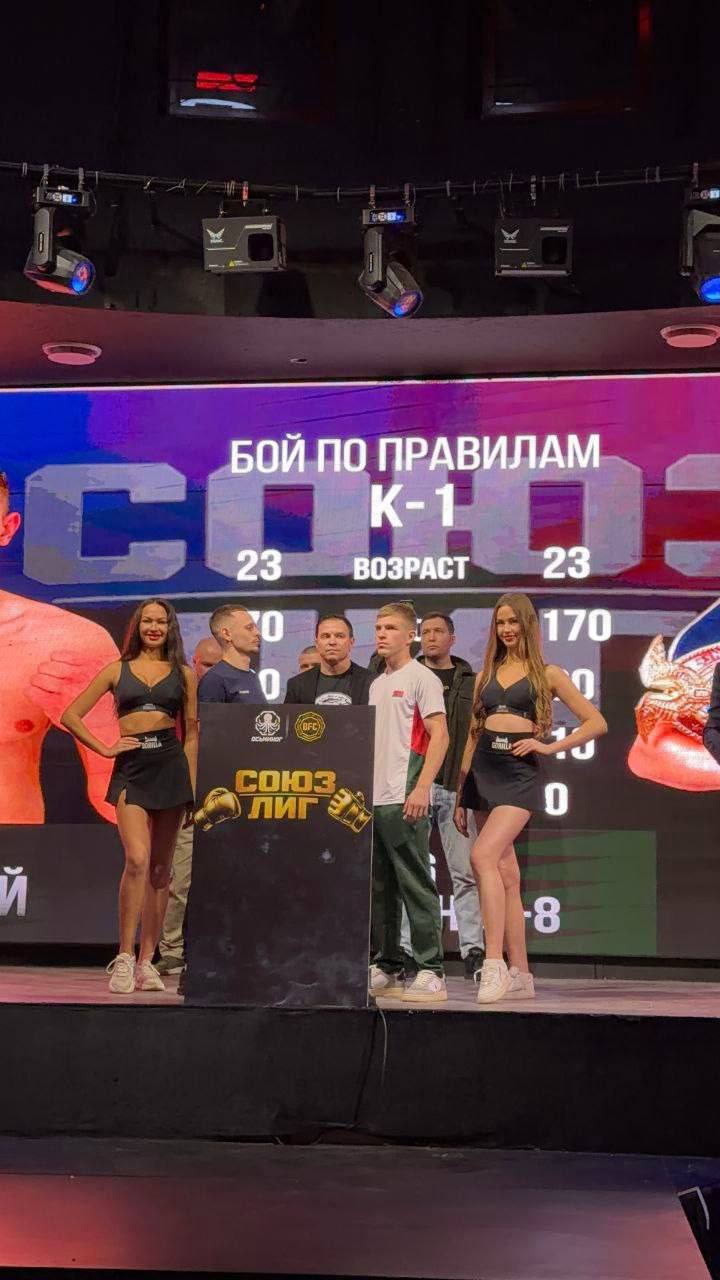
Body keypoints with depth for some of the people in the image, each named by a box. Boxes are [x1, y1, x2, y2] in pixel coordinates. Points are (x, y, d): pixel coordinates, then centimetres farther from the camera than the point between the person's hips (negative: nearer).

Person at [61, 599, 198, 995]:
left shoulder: (183, 674, 11)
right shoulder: (117, 670, 9)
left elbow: (192, 732, 11)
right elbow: (71, 715, 11)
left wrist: (193, 785, 4)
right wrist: (104, 748, 1)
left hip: (171, 765, 2)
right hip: (131, 768, -2)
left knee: (160, 869, 4)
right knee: (137, 860, -19)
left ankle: (146, 962, 10)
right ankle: (124, 958, -12)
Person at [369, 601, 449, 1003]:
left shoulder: (421, 678, -3)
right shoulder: (377, 685, 20)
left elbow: (440, 736, -10)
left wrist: (421, 789, -19)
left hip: (404, 801, -8)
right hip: (372, 800, 8)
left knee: (416, 886, -7)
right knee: (380, 889, 10)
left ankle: (431, 972, -4)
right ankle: (386, 968, 16)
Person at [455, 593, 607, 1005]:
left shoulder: (547, 674, 3)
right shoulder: (486, 675, 16)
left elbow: (596, 723, 2)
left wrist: (550, 746, -10)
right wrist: (460, 798, 15)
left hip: (519, 774, -5)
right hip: (483, 772, 5)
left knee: (483, 856, -24)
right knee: (506, 874, 5)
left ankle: (494, 965, -25)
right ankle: (520, 975, 9)